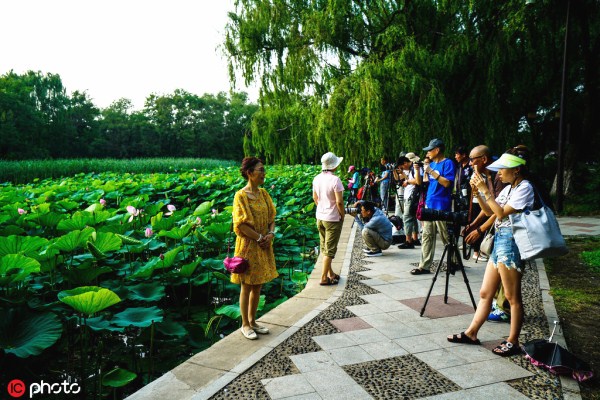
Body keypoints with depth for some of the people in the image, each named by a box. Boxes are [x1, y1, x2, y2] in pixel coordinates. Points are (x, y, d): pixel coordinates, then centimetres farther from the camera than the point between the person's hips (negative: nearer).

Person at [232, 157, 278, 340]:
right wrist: (259, 238, -17)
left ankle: (252, 321, 30)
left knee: (257, 287, 15)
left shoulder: (263, 193, 6)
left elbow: (271, 217, 9)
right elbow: (241, 225, -18)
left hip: (263, 247, 6)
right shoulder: (241, 195, -14)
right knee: (246, 287, 7)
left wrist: (271, 234, -8)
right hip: (248, 247, -6)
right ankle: (245, 325, 22)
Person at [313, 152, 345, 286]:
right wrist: (342, 215, -6)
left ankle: (330, 273, 29)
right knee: (330, 249, 2)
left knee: (324, 247, 17)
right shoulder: (335, 180, -20)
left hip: (320, 217, 7)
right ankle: (324, 277, 6)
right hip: (332, 219, -7)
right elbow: (339, 201, -21)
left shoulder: (317, 179, 2)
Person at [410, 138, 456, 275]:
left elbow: (447, 183, -17)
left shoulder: (448, 163, -6)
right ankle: (424, 266, 7)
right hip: (429, 204, 7)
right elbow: (420, 182, 16)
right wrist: (417, 170, -1)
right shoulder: (431, 164, 15)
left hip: (441, 206, -7)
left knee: (446, 237, 2)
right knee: (427, 235, 5)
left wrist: (431, 171, -18)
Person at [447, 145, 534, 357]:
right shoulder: (509, 188, 16)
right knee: (485, 293, 12)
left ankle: (513, 342, 12)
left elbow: (501, 213, -17)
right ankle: (471, 333, 19)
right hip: (499, 240, 9)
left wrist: (486, 190, -15)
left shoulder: (524, 187, -10)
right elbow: (489, 211, 16)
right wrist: (478, 192, 4)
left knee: (512, 297, 1)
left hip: (510, 242, -9)